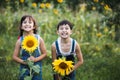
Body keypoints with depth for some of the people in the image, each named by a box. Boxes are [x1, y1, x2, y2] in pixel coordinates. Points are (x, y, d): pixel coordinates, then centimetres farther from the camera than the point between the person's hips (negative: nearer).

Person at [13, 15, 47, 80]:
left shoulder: (39, 39, -4)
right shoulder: (20, 41, -3)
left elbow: (44, 53, 2)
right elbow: (15, 56, 1)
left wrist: (35, 59, -16)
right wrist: (24, 62, -15)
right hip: (24, 69, 1)